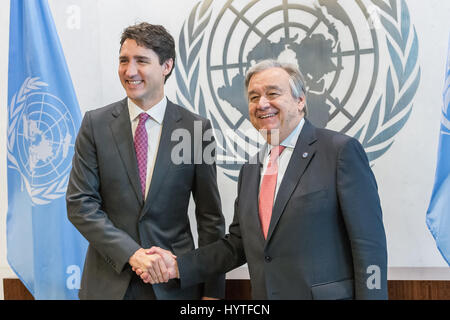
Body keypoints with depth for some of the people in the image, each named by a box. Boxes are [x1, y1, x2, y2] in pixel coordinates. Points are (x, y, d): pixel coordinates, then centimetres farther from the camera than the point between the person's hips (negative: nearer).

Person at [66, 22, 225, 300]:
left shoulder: (196, 128, -4)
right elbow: (80, 203, -5)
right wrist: (131, 253, -16)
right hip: (108, 281, 0)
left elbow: (210, 216, -1)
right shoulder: (95, 124, -2)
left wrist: (212, 291, -2)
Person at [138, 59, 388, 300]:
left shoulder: (341, 150, -9)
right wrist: (178, 266, 2)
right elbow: (238, 244, 13)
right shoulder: (250, 170, 12)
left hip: (326, 295, -6)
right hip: (263, 294, 6)